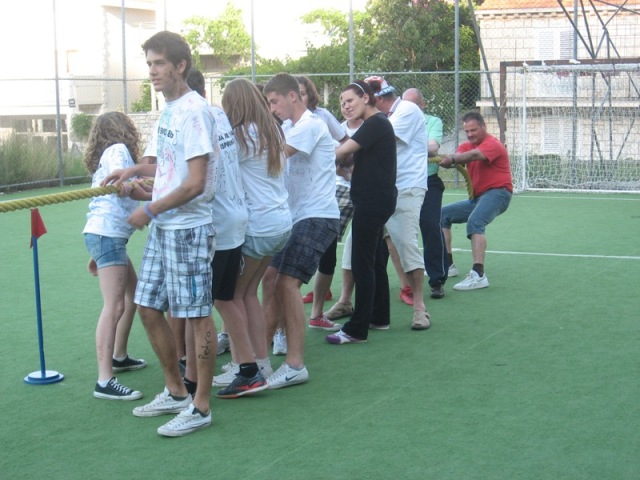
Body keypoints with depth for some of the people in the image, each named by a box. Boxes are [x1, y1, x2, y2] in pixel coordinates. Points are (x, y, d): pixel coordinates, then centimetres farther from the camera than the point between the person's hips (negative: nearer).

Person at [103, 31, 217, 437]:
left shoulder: (194, 111, -16)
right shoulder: (169, 110, 13)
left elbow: (195, 182, -20)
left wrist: (149, 211, -13)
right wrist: (137, 170, 11)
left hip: (188, 228, -10)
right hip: (162, 227, 10)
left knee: (197, 315, -1)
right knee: (149, 309, 14)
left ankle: (200, 407, 9)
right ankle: (176, 392, 28)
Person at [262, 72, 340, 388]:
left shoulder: (311, 125, -12)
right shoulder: (289, 128, 17)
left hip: (317, 217, -9)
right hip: (296, 217, 9)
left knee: (287, 282, -15)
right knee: (270, 278, 8)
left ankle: (295, 365, -12)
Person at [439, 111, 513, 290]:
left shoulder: (492, 144, -11)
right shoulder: (467, 146, 12)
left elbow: (474, 155, -33)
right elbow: (458, 157, -11)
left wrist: (452, 159, -50)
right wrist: (445, 160, -36)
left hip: (496, 193, -9)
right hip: (477, 197, 9)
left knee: (474, 222, -33)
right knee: (443, 215, 13)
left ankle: (478, 275, -44)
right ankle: (448, 264, 16)